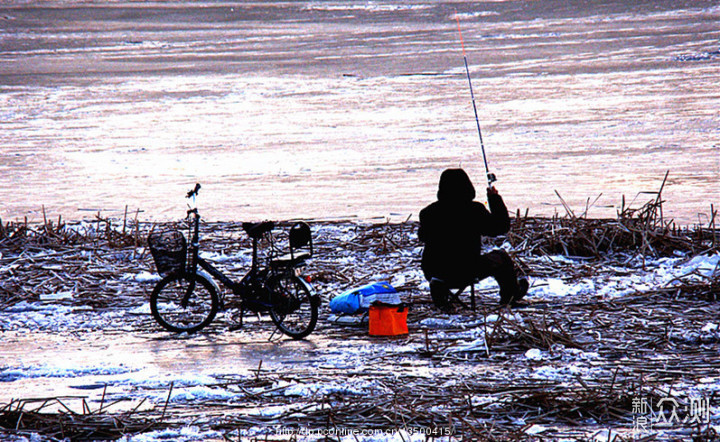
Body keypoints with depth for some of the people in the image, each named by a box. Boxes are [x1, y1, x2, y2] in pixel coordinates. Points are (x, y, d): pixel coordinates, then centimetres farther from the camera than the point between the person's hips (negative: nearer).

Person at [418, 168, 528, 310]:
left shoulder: (429, 212, -7)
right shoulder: (474, 210, -16)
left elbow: (422, 236, 13)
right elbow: (501, 226, -4)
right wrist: (495, 199, 8)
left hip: (433, 271, 3)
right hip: (466, 274, -3)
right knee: (501, 258, 23)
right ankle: (511, 294, 45)